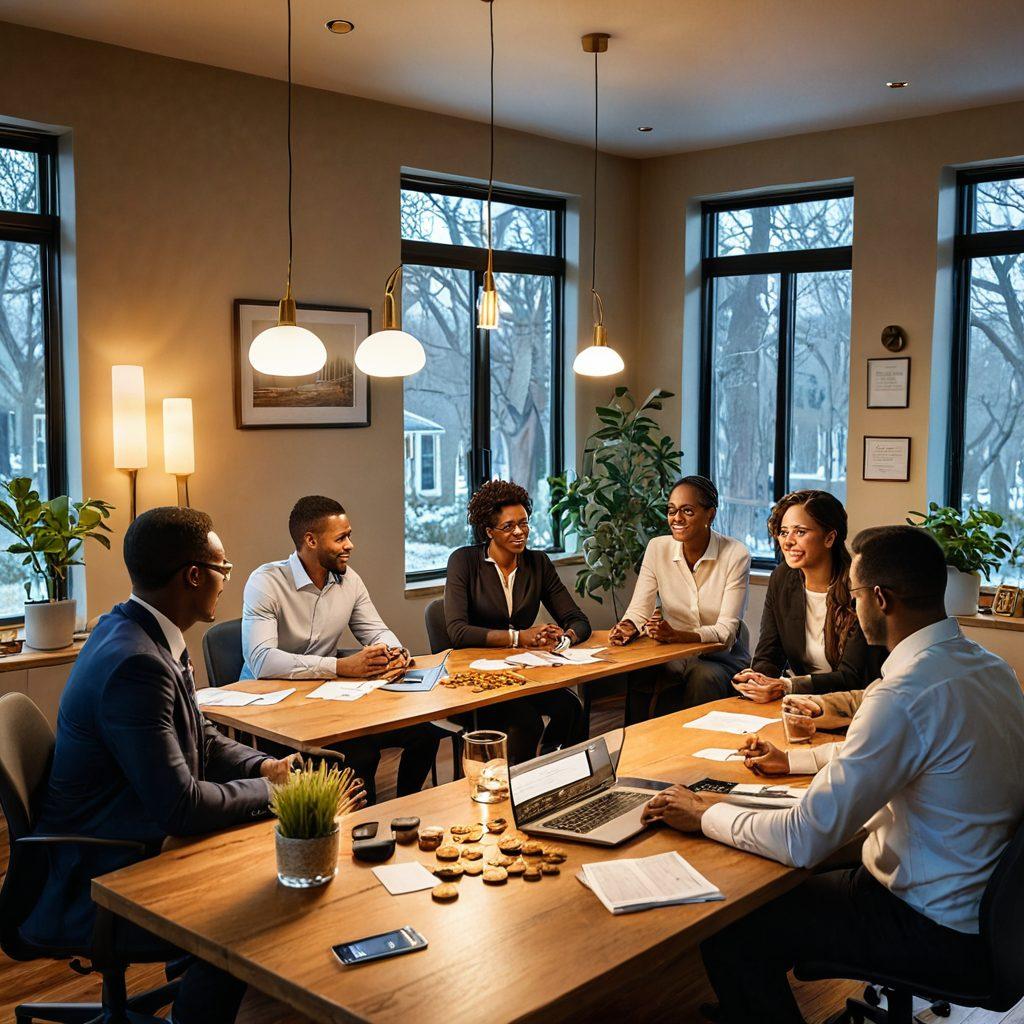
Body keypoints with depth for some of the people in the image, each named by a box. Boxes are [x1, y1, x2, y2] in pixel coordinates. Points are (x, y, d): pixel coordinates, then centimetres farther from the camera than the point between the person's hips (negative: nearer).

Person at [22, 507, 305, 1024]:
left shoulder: (136, 632, 2)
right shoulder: (136, 664, -29)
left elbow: (198, 737, 13)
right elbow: (179, 805, -28)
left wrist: (264, 766, -2)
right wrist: (266, 792, -13)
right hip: (94, 885, -10)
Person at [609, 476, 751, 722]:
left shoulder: (735, 555, -10)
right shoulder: (658, 548, -1)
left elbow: (726, 630, -16)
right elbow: (639, 609, -1)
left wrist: (676, 635, -33)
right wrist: (628, 627, -26)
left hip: (721, 658, -2)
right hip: (672, 657, 2)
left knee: (704, 677, -35)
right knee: (637, 675, -29)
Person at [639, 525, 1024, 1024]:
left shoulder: (906, 694, -29)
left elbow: (803, 840, -26)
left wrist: (706, 815, -11)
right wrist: (793, 759, 24)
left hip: (938, 934, -9)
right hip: (984, 898, 9)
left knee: (728, 934, -4)